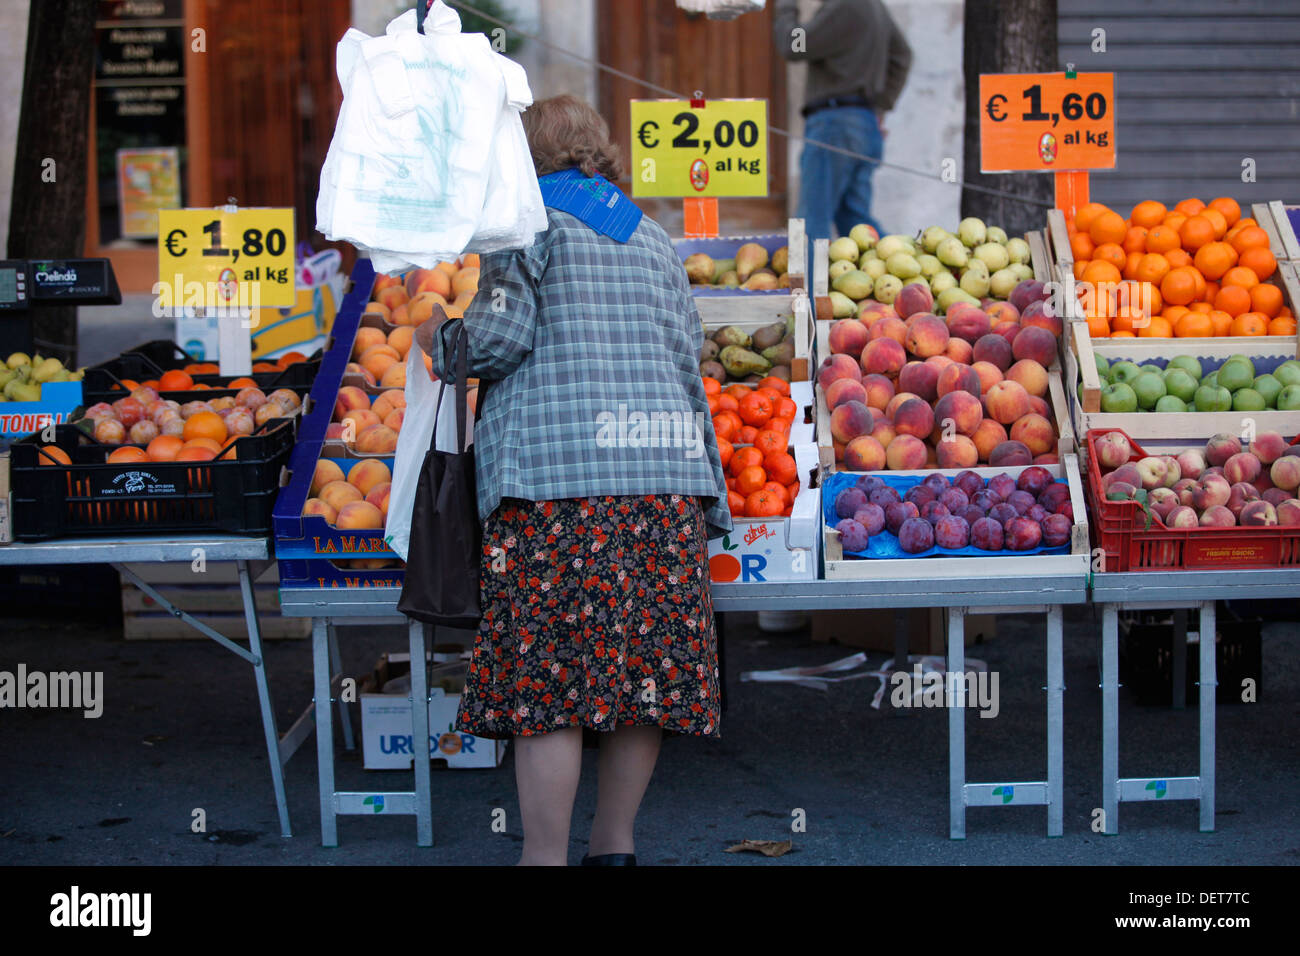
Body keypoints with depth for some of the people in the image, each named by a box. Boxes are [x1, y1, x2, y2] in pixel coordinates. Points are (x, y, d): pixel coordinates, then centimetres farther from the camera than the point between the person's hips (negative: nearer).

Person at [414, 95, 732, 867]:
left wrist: (442, 340, 13)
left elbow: (502, 335, -7)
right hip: (667, 468, 6)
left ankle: (547, 856, -4)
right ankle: (615, 844, 15)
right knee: (645, 661, 8)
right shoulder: (653, 236, 22)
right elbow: (688, 353, 20)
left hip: (559, 471, -6)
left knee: (548, 672, -5)